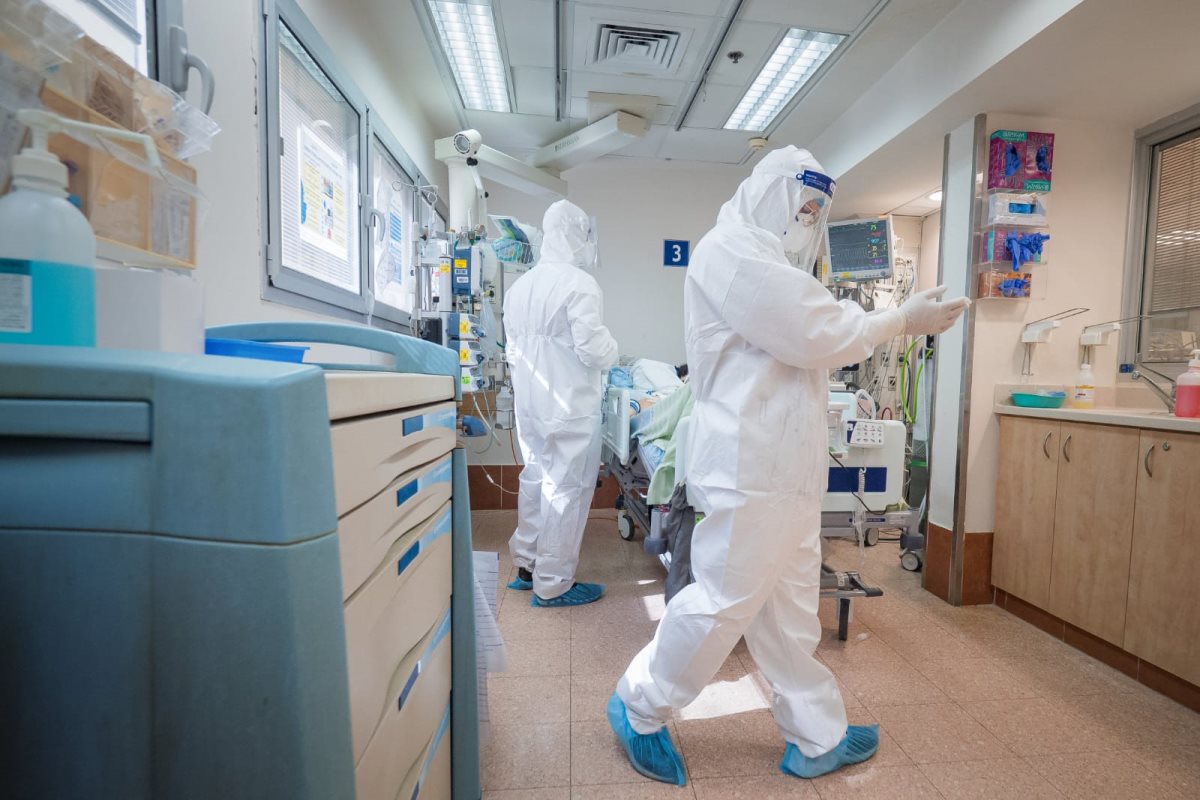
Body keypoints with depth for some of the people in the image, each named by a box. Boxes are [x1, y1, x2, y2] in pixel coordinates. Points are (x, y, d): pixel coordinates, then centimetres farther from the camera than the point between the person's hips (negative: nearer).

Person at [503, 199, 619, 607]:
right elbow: (593, 348, -18)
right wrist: (612, 352, 2)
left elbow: (512, 350, 13)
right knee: (566, 489, 3)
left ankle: (526, 565, 32)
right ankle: (552, 584, 15)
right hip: (569, 405, -8)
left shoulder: (519, 286, 9)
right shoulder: (579, 283, -14)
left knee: (535, 479, 19)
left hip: (529, 403, 8)